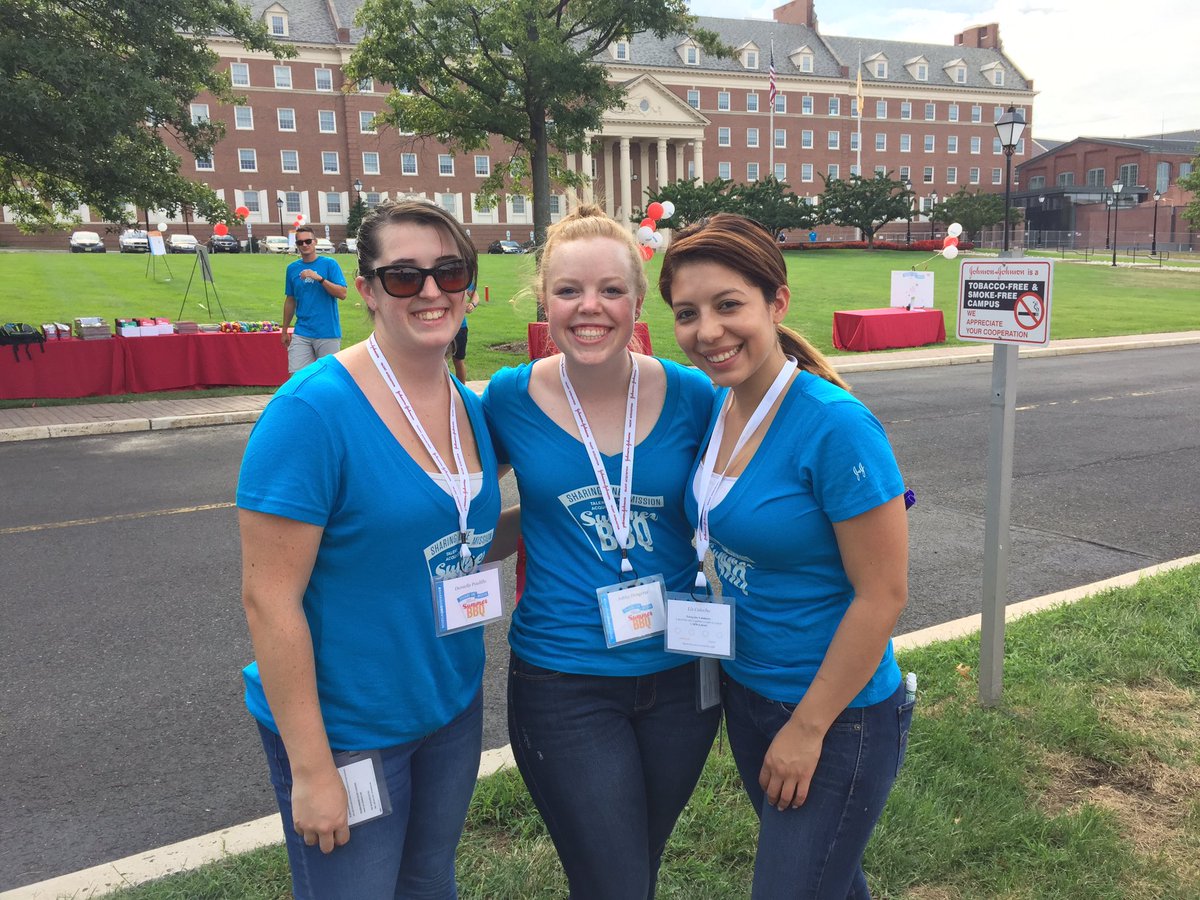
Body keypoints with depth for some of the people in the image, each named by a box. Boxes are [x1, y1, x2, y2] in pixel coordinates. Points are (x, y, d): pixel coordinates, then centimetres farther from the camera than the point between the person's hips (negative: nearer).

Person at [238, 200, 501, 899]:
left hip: (452, 707, 6)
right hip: (344, 730, -6)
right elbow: (269, 597, -20)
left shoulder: (471, 408, 0)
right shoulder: (313, 410, -21)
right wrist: (311, 768, -18)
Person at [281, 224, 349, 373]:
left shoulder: (329, 264, -2)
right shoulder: (292, 268, 10)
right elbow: (290, 300, 17)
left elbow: (343, 294, -10)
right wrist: (284, 330, 19)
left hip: (328, 332, -3)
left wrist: (319, 278, -20)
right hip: (301, 333, 3)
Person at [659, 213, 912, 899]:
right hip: (745, 691, 7)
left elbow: (882, 597, -21)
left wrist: (808, 728, -15)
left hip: (836, 716, -7)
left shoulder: (835, 426, -25)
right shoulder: (718, 407, -4)